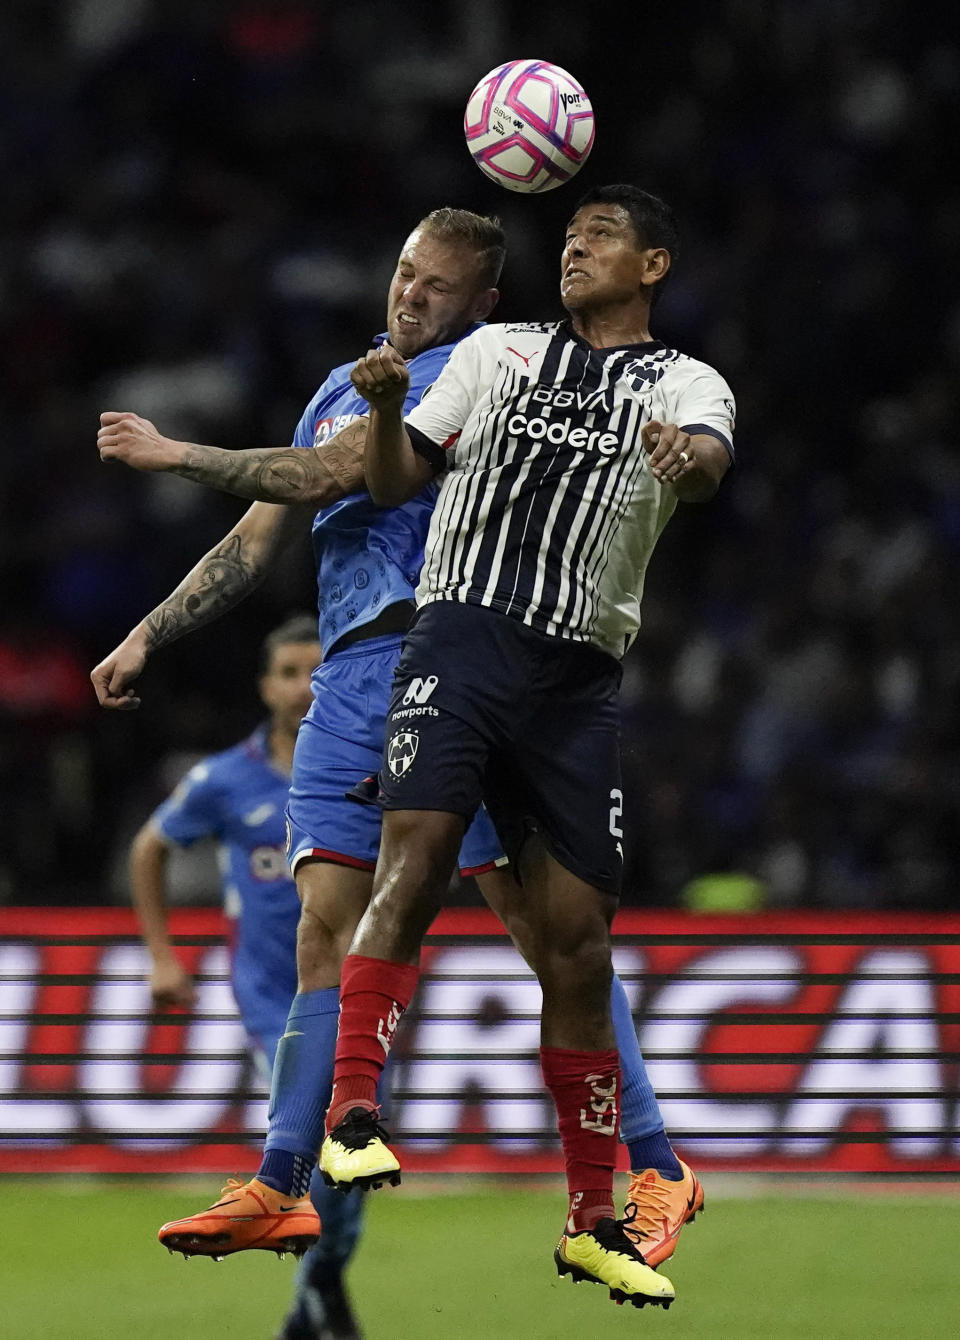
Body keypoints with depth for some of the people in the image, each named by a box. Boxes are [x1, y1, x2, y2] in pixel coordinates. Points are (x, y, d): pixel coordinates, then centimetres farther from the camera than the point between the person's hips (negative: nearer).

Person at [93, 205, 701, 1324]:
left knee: (544, 918, -8)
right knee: (326, 929, 1)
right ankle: (279, 1184, 1)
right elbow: (256, 541, 28)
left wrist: (175, 454, -2)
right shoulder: (343, 387, 23)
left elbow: (332, 474, -10)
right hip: (350, 686, 7)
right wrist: (147, 638, 22)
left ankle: (654, 1167, -5)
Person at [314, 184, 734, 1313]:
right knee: (415, 860, -23)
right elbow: (396, 479, 14)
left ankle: (593, 1221, 10)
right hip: (462, 634, 0)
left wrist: (690, 455, -38)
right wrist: (386, 406, -8)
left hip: (579, 677, 0)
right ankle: (351, 1113, -25)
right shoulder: (497, 350, 16)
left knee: (578, 943, 1)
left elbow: (708, 460, -13)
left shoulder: (684, 383, 11)